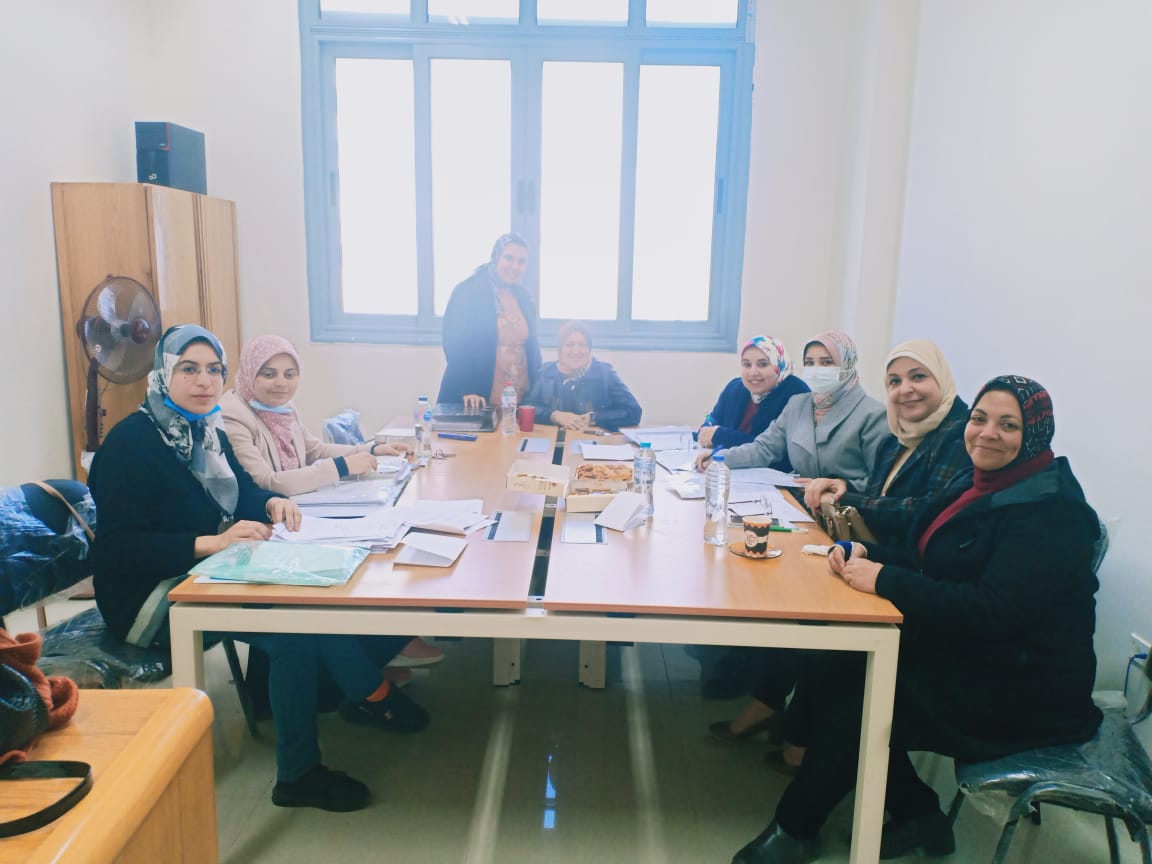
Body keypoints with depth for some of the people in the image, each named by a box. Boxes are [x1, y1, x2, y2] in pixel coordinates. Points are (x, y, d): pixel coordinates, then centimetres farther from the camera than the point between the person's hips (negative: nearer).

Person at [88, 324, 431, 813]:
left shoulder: (207, 431, 8)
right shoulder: (130, 442, -16)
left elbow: (241, 490, 17)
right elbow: (118, 548, -22)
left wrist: (272, 504, -7)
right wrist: (210, 543, -33)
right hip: (150, 599, -8)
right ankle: (374, 695, -4)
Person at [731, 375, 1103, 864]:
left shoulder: (1050, 512, -20)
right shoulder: (980, 484, 7)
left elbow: (994, 609, -30)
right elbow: (930, 565, 9)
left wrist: (884, 579, -28)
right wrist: (865, 554, -10)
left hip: (1022, 688, -8)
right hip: (965, 650, 8)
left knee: (855, 694, -14)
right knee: (840, 664, -9)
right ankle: (918, 816, 8)